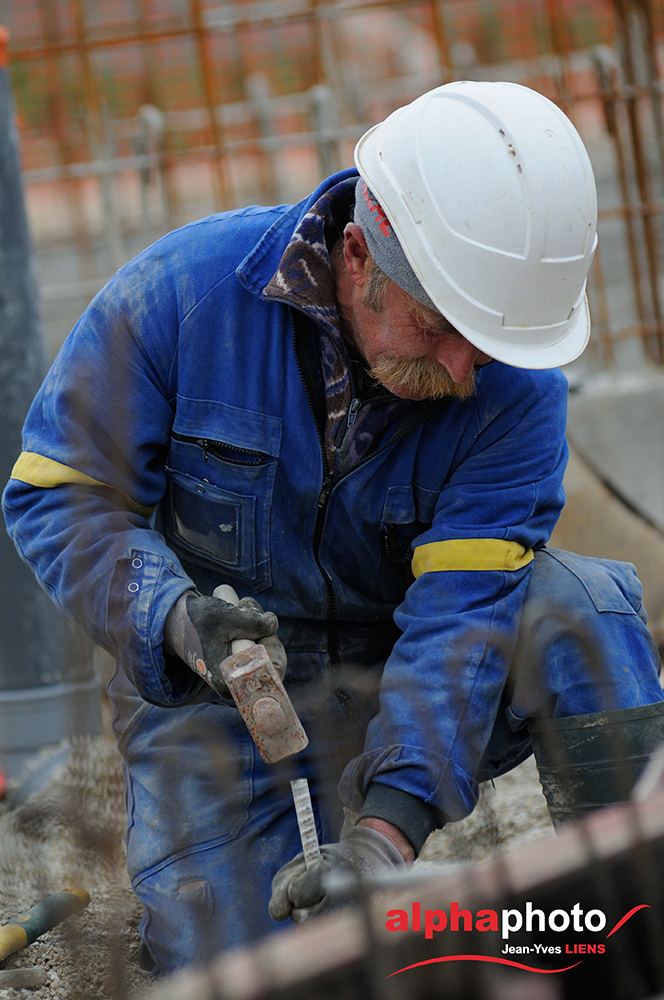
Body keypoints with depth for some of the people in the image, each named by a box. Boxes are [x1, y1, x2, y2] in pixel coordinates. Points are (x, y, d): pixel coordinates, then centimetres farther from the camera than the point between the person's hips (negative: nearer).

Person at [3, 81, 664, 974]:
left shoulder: (516, 384, -19)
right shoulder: (186, 289, -21)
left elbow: (459, 612, -26)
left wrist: (389, 827, -39)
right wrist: (174, 616, -33)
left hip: (398, 674, 1)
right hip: (219, 691, -1)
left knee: (586, 603, -26)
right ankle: (182, 873, 16)